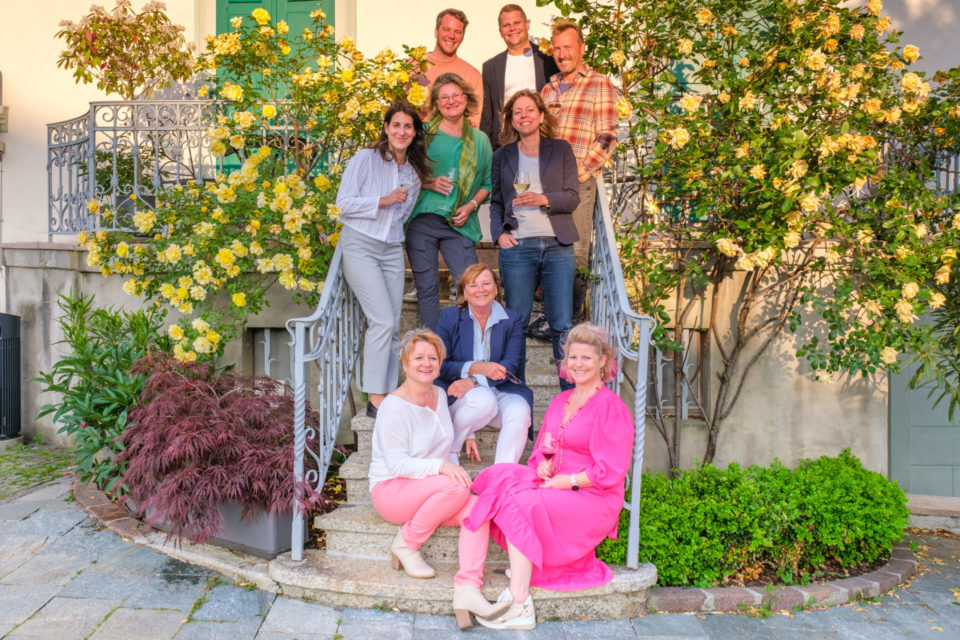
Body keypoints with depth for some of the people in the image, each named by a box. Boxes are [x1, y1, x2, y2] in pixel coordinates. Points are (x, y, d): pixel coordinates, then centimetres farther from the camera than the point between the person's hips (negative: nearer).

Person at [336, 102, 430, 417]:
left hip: (392, 249, 6)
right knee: (383, 321, -16)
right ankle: (375, 399, -9)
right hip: (360, 246, -6)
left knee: (392, 326, 2)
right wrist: (383, 200, -13)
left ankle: (388, 395, 9)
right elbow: (343, 201, -9)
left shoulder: (414, 171, 14)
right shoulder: (365, 159, -3)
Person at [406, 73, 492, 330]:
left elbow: (487, 182, 15)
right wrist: (428, 183, -8)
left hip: (459, 224, 1)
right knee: (427, 288, 2)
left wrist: (471, 205, -3)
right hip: (421, 220, 0)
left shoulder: (479, 139, 11)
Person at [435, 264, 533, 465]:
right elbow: (441, 366, -3)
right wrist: (477, 368, -20)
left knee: (519, 413, -30)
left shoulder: (511, 320, 7)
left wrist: (474, 381, -20)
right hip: (458, 396, -2)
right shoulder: (449, 317, 4)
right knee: (484, 400, -35)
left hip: (501, 390, 2)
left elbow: (511, 365, -5)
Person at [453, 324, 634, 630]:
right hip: (552, 485, 7)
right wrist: (542, 465, -2)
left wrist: (568, 481, -15)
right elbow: (542, 449, 21)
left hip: (591, 499, -7)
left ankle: (519, 606, -23)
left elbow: (611, 471, -11)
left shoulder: (610, 407, -6)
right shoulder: (560, 401, 17)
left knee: (517, 504, -28)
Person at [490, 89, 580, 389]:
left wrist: (544, 199, -13)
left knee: (562, 324, -2)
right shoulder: (502, 156, 15)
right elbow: (496, 202, 16)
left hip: (558, 246, 0)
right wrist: (499, 233, -1)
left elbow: (573, 197, 4)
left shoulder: (561, 150, 11)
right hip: (517, 247, 1)